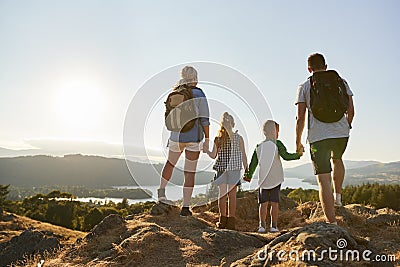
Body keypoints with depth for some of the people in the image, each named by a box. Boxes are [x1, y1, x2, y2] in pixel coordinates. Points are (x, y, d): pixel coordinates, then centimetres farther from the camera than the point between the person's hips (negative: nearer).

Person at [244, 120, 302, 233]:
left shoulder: (259, 146, 7)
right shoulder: (277, 144, -3)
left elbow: (253, 163, 9)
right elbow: (286, 156, -11)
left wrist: (249, 175, 17)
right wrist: (298, 154, 4)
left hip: (263, 179, 3)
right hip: (275, 179, -3)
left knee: (263, 203, 5)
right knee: (274, 203, 2)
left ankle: (262, 225, 1)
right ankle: (274, 226, 4)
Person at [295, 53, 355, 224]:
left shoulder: (304, 86, 4)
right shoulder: (340, 81, 11)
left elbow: (300, 118, -1)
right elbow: (350, 110, 9)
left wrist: (298, 142, 7)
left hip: (318, 136, -3)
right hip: (341, 133, 3)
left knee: (323, 179, -2)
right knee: (337, 159, 35)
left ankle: (332, 223, -4)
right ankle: (338, 196, 34)